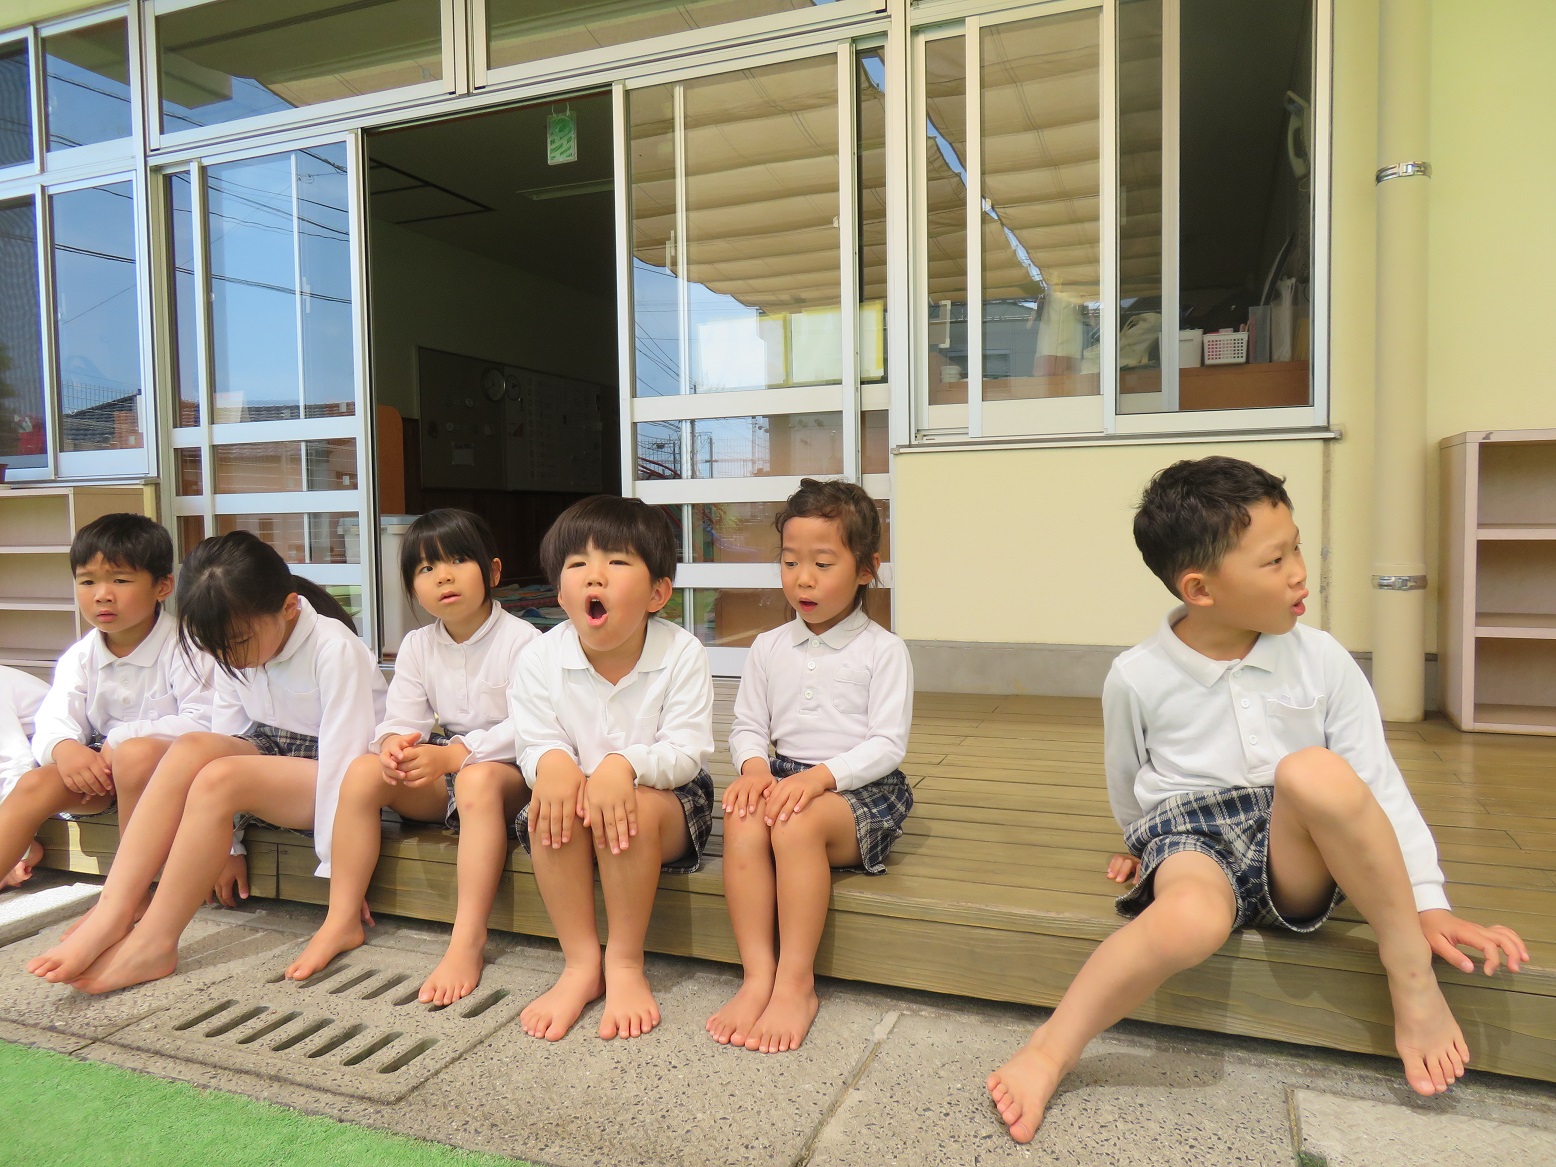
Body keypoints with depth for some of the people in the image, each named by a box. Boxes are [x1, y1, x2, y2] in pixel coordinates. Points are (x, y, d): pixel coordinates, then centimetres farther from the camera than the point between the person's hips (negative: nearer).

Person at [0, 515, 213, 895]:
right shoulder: (79, 657, 5)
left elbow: (203, 722, -23)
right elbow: (55, 718, -5)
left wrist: (121, 738, -25)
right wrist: (64, 748, -29)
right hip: (99, 765, 6)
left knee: (137, 754, -35)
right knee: (33, 785, -16)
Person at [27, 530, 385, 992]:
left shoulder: (334, 649, -22)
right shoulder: (234, 650, 0)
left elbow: (343, 754, -23)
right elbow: (227, 740, 1)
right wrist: (227, 845, 1)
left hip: (328, 777, -7)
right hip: (273, 755, 7)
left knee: (218, 778, -30)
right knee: (192, 748, -23)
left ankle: (153, 942, -21)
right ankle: (112, 913, -27)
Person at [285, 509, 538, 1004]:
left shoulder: (521, 640, -12)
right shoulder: (417, 646, 7)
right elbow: (403, 718, 0)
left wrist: (452, 755, -30)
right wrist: (394, 745, -25)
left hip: (506, 767, -6)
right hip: (439, 776, 6)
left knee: (479, 780, -38)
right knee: (364, 770, -18)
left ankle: (469, 939, -37)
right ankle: (343, 920, -10)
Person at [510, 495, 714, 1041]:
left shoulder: (681, 653, -16)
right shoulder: (539, 659, -9)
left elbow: (687, 750, -19)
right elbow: (537, 743, -9)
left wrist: (625, 765, -40)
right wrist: (551, 763, -36)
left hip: (666, 797, -2)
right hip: (573, 792, 3)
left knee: (635, 808, -34)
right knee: (550, 808, -30)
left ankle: (625, 964, -14)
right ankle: (581, 963, -15)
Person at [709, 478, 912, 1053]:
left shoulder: (883, 650, -4)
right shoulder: (769, 648, 10)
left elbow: (888, 744, -10)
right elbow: (748, 726, 12)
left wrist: (819, 777, -23)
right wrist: (754, 766, -11)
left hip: (862, 786, -4)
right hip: (786, 775, 4)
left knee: (797, 824, -34)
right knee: (742, 821, -29)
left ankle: (796, 982, -22)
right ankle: (758, 974, -24)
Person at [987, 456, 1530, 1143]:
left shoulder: (1322, 660, -2)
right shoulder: (1137, 678, -5)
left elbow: (1379, 784, 1)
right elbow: (1128, 790, 14)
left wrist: (1427, 902, -5)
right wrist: (1150, 847, 27)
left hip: (1295, 856, 2)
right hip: (1191, 839, -1)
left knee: (1313, 773, -35)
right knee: (1190, 920, -40)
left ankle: (1409, 970, -15)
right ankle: (1051, 1050, -21)